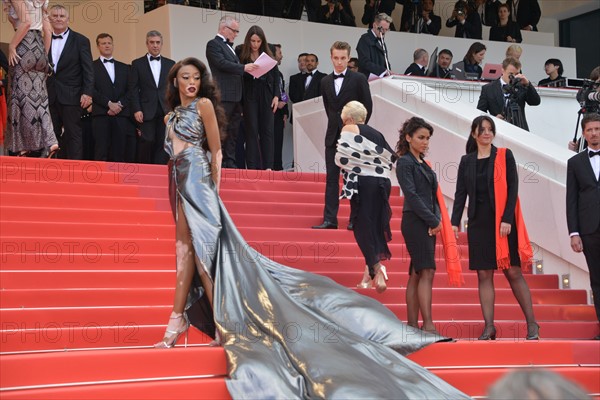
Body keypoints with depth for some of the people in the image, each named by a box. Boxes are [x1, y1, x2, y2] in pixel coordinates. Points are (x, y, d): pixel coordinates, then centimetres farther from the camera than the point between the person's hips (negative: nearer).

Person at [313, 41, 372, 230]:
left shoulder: (359, 79, -4)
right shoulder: (325, 81, 10)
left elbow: (367, 106, -1)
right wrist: (335, 124, 8)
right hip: (333, 136, 4)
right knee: (331, 178, 2)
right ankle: (330, 219, 2)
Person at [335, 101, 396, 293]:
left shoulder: (349, 129, 2)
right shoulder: (377, 134, 19)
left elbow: (342, 156, -10)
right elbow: (391, 158, 15)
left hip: (363, 182, -6)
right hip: (383, 182, 6)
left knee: (363, 227, -5)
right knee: (375, 226, 12)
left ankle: (376, 267, -24)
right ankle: (369, 274, 14)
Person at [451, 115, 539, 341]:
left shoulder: (504, 156, 3)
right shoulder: (467, 161, 10)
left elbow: (513, 189, -3)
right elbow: (460, 194, 9)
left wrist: (507, 219, -13)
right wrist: (454, 223, -1)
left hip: (503, 222, -3)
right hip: (478, 223, 3)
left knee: (513, 272, -4)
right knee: (484, 275, 1)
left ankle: (531, 323, 2)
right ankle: (489, 326, 3)